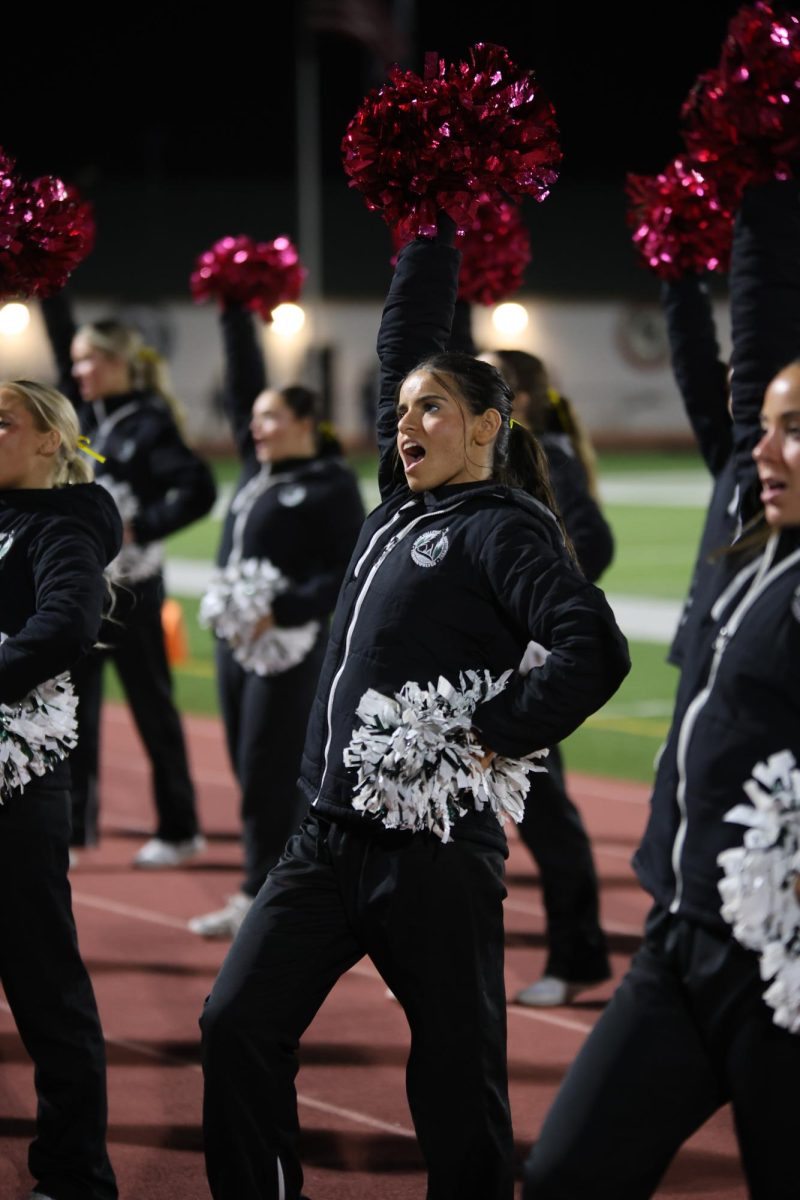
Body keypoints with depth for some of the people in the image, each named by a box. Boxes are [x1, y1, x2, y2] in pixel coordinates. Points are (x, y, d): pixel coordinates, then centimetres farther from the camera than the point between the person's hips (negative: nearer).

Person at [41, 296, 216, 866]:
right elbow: (63, 337, 13)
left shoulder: (149, 424, -12)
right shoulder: (88, 412, 7)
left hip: (129, 588, -7)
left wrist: (139, 528, -22)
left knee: (152, 706, 4)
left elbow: (197, 489, -20)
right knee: (72, 705, 8)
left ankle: (180, 830, 14)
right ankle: (73, 824, 15)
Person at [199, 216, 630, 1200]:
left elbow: (594, 651, -23)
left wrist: (489, 740, -16)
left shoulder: (499, 530, -8)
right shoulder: (406, 504, 13)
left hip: (432, 850, -8)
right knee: (237, 1028, 1)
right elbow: (403, 340, 19)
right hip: (329, 837, 8)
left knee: (457, 1082, 1)